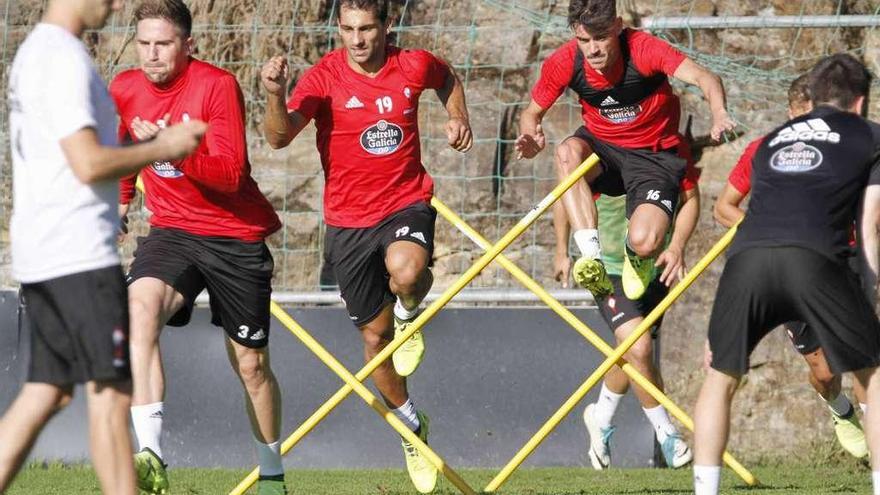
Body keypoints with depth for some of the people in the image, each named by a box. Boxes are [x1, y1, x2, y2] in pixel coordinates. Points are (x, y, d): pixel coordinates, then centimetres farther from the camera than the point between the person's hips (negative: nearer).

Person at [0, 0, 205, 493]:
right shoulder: (64, 59, -15)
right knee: (111, 393, -6)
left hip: (41, 256, 10)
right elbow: (89, 163, -21)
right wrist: (163, 147, -9)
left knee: (46, 393, 10)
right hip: (79, 254, -10)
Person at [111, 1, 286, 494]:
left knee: (251, 364, 7)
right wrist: (120, 200, 18)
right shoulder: (125, 90, 0)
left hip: (237, 235, -2)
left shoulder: (218, 85, -16)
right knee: (141, 307, -30)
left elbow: (231, 173, -24)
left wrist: (174, 153, -36)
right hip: (172, 228, 3)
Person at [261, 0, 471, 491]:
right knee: (375, 334, 11)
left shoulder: (414, 66, -5)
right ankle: (411, 424, 34)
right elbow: (280, 136, -27)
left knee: (406, 271, -36)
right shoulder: (324, 78, -13)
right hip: (349, 218, 0)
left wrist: (458, 119, 4)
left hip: (407, 202, 0)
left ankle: (409, 312, 0)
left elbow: (448, 79, 21)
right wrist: (276, 96, -46)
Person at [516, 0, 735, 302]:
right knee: (568, 153, -35)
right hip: (601, 147, 3)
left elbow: (703, 78, -36)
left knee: (644, 242, -28)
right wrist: (531, 140, -24)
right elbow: (532, 113, 1)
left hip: (654, 155, -3)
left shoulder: (643, 50, -24)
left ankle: (637, 259, 14)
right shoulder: (564, 63, -14)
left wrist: (718, 114, -59)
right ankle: (591, 258, -35)